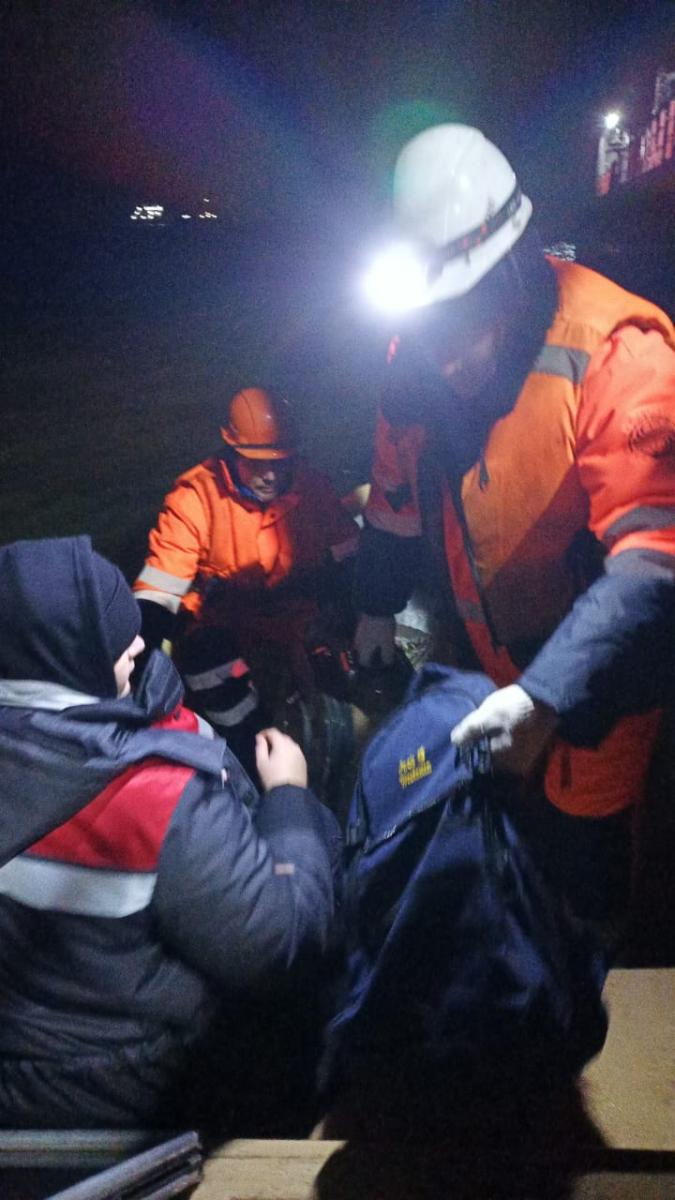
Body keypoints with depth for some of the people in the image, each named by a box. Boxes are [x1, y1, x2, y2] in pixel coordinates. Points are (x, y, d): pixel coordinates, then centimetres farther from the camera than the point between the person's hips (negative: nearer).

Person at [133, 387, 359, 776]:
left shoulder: (312, 487, -7)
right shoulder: (197, 495, -15)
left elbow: (350, 558, 1)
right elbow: (160, 587, -16)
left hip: (301, 614, 3)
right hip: (225, 618, -2)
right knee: (205, 655, -30)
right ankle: (258, 755, -11)